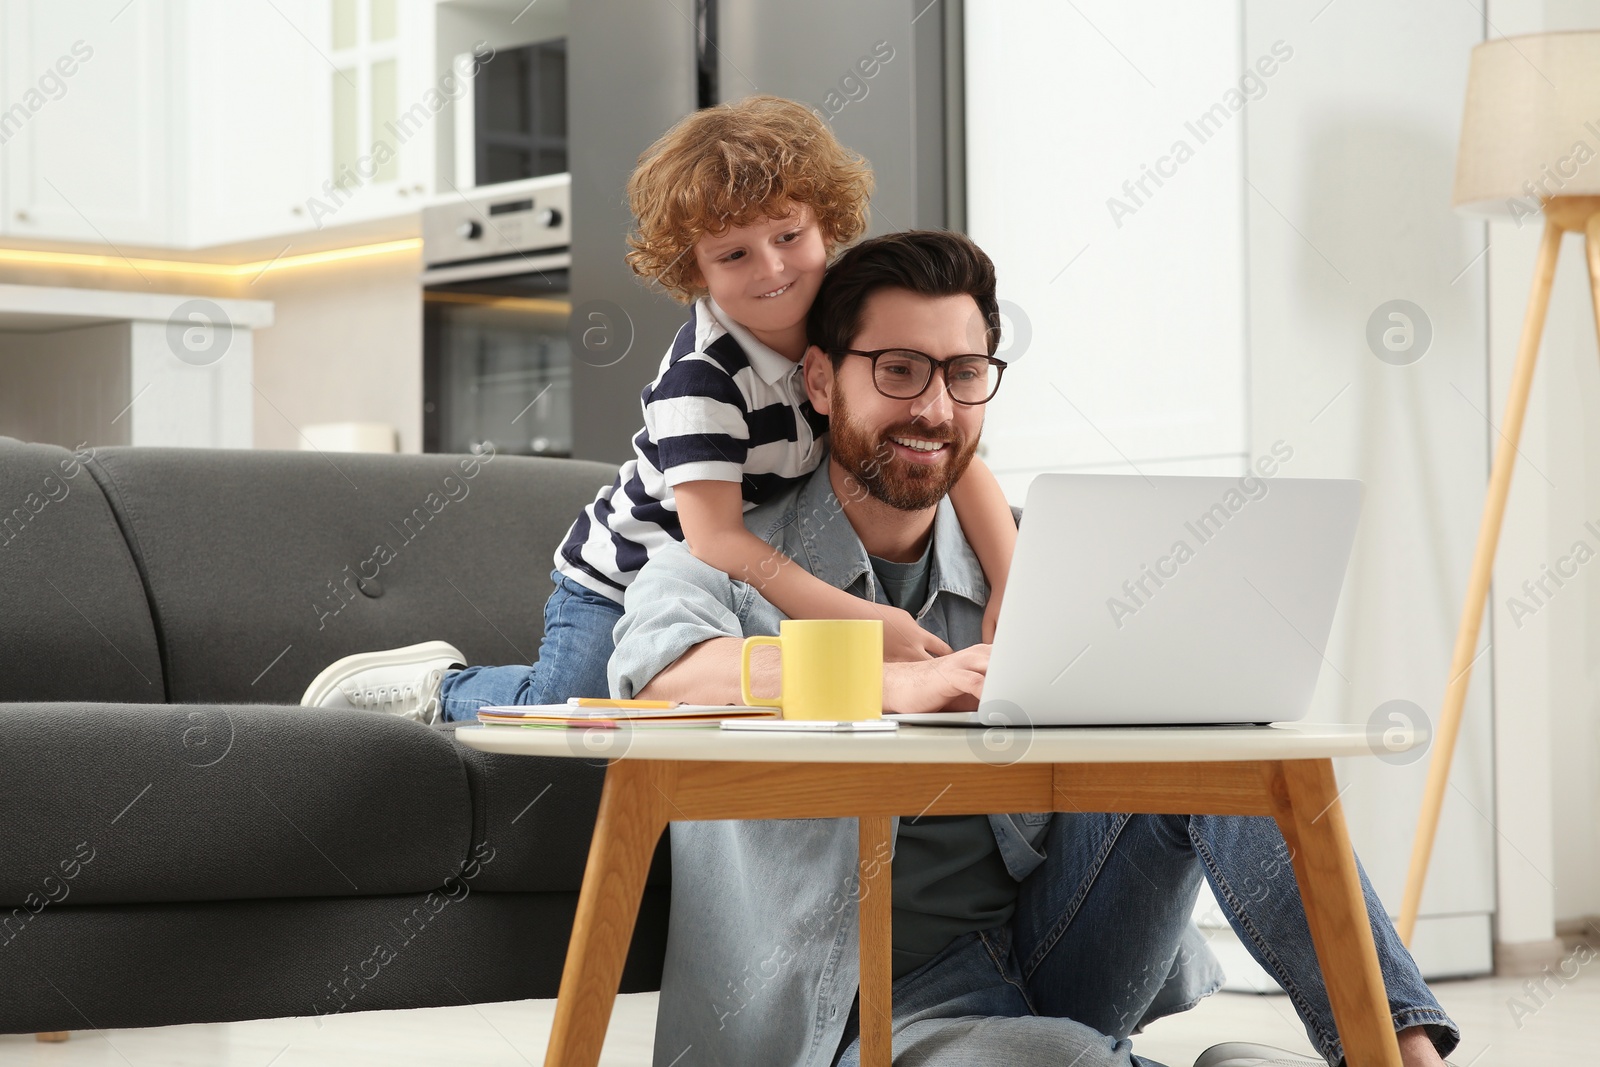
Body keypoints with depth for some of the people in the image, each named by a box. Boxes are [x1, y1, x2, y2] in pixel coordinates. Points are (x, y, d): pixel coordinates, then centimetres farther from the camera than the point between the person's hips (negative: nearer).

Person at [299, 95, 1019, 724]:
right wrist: (858, 619, -44)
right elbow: (714, 539, -36)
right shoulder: (701, 376, -29)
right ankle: (442, 685, 11)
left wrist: (1013, 594, -29)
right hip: (621, 582, -6)